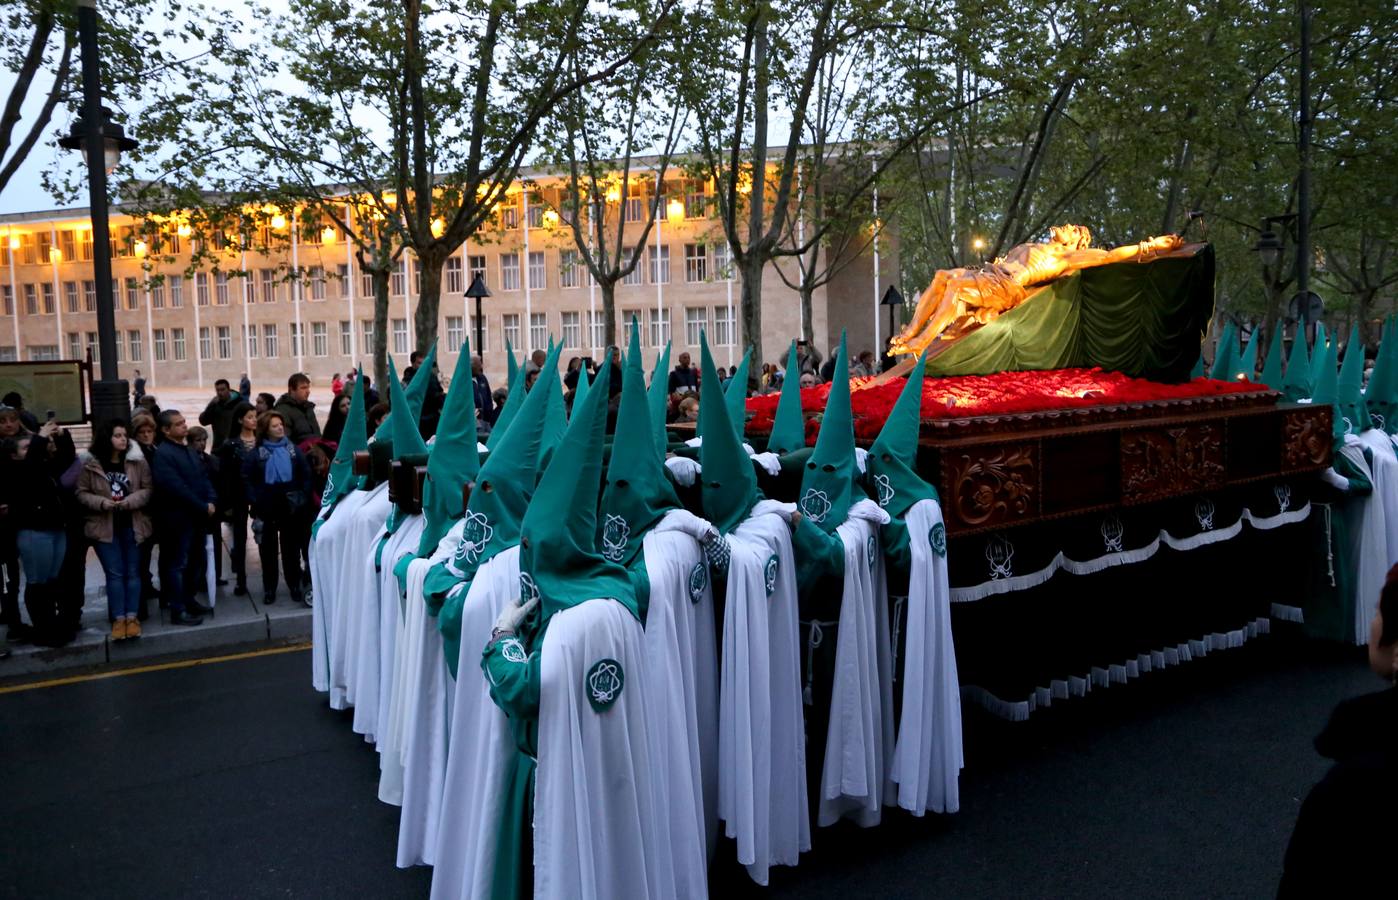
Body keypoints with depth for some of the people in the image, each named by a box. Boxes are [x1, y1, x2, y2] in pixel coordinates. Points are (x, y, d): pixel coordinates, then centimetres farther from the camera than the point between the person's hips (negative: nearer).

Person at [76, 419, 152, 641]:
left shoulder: (138, 461, -2)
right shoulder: (90, 464, -3)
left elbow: (148, 489, -2)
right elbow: (82, 493, 1)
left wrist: (130, 501, -18)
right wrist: (101, 502, -16)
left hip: (132, 524, 1)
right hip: (104, 526, -1)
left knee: (132, 572, 5)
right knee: (114, 573, -1)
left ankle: (132, 617, 11)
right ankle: (118, 619, 5)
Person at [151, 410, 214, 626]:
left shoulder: (188, 448, 14)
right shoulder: (162, 454, -15)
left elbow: (203, 476, 14)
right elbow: (177, 488, -22)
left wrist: (212, 501, -3)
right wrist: (203, 507, -17)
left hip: (196, 517, 8)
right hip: (179, 518, -8)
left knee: (190, 562, 17)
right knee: (178, 564, -1)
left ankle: (188, 600, 29)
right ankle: (178, 611, 4)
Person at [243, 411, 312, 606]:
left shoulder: (293, 449, 2)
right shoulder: (257, 453, -2)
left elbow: (306, 474, 2)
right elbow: (246, 478, -4)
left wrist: (303, 497, -6)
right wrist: (255, 501, -12)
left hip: (291, 506, 1)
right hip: (267, 507, -1)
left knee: (291, 547, 10)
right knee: (268, 549, 8)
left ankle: (295, 586, 20)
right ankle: (269, 588, 16)